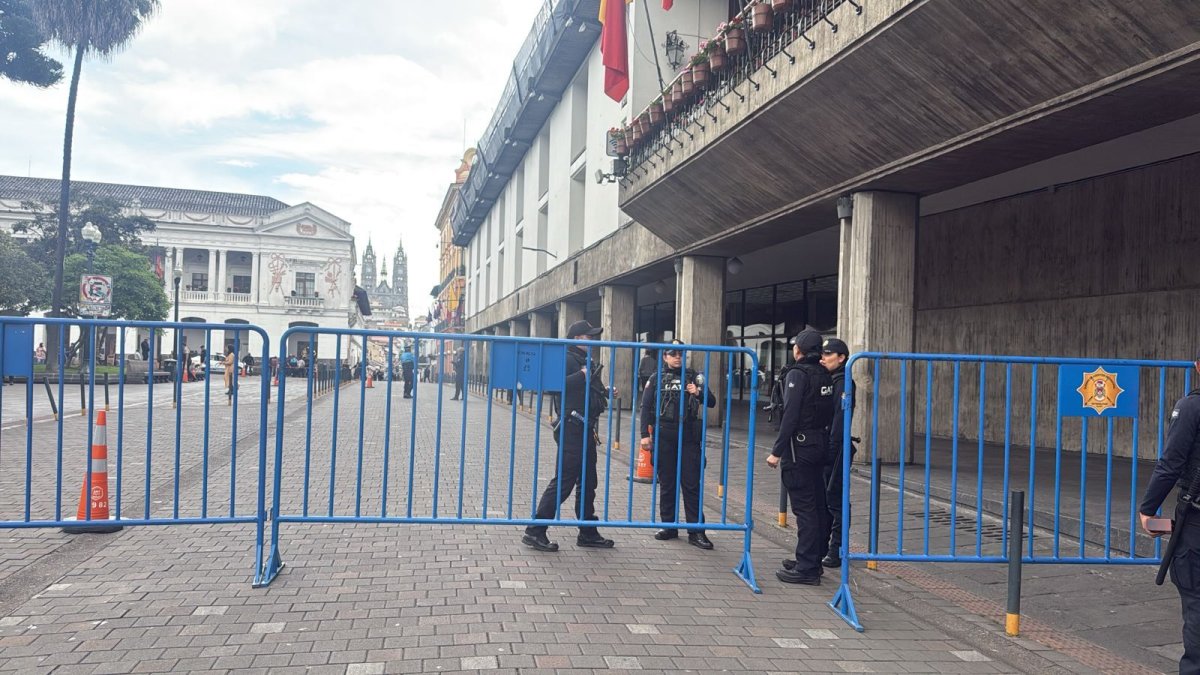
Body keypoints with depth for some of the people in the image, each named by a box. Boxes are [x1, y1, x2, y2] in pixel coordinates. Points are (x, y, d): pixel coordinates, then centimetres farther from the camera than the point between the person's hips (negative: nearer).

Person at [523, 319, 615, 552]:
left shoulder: (586, 362, 19)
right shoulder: (567, 359, -11)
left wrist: (606, 393, 13)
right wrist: (581, 376, -26)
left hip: (585, 430, 10)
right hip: (571, 428, -10)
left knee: (587, 482, 14)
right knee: (563, 481, -9)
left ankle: (588, 533, 23)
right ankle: (535, 532, -3)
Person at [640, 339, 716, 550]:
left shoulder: (693, 377, 8)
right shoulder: (657, 378, 7)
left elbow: (711, 402, 6)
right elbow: (646, 407, 5)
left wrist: (699, 393, -15)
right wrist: (645, 434, -3)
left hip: (688, 437, 0)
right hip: (663, 436, 0)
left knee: (691, 484, -1)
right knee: (666, 483, 8)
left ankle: (696, 531, 2)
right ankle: (669, 526, 18)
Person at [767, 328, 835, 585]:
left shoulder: (798, 374, -13)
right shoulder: (826, 376, 10)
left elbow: (790, 416, -19)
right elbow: (829, 414, 11)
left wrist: (777, 451, -16)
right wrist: (824, 443, 15)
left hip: (800, 446, -8)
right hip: (821, 445, 8)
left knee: (804, 508, -5)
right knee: (817, 505, 14)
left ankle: (806, 568, -2)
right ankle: (814, 560, 24)